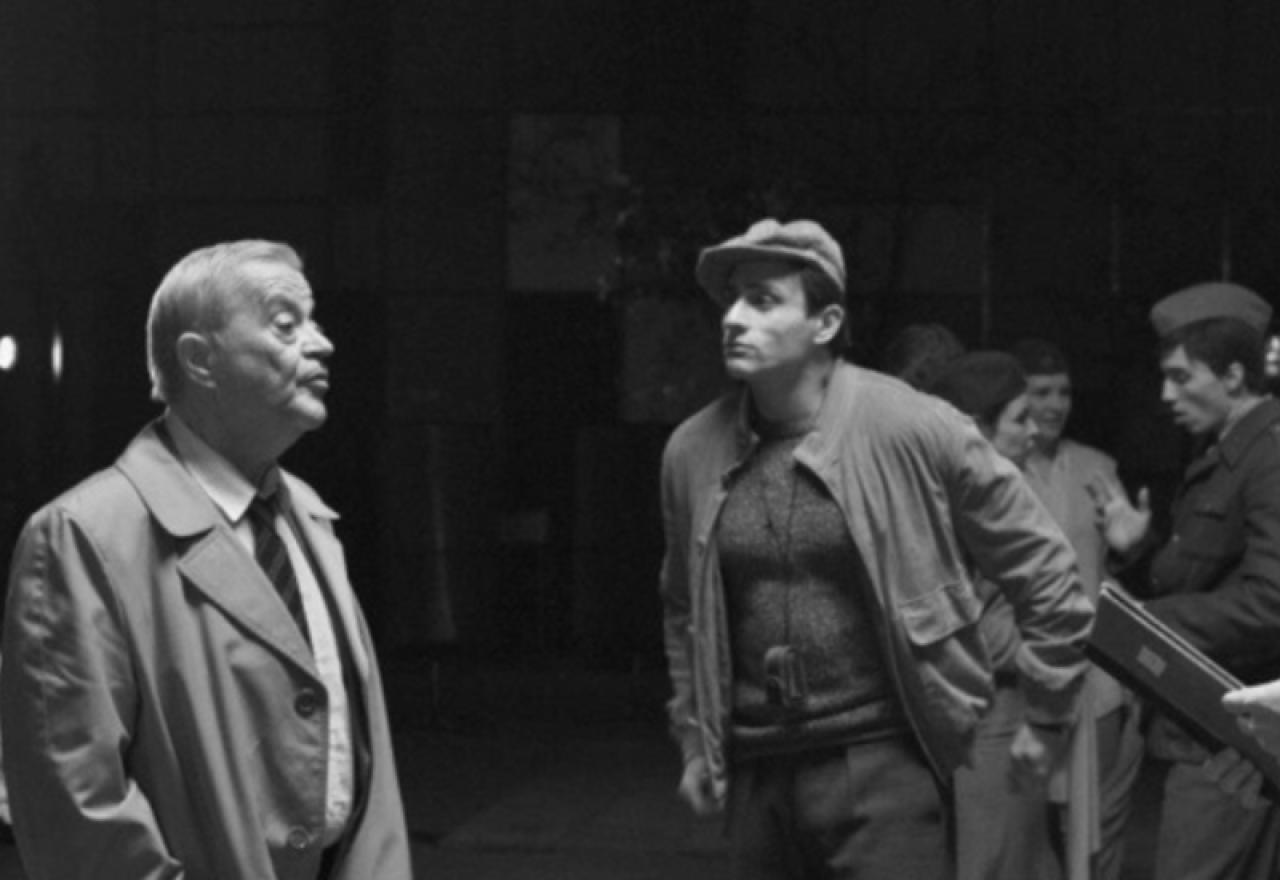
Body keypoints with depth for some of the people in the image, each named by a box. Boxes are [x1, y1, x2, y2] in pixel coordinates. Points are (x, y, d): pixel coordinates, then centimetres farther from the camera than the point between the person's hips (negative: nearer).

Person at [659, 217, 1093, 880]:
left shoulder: (914, 431, -8)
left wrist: (1044, 715, 3)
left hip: (884, 765, -4)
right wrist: (695, 740, 17)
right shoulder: (692, 452, 4)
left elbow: (1041, 567, 0)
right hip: (755, 776, 4)